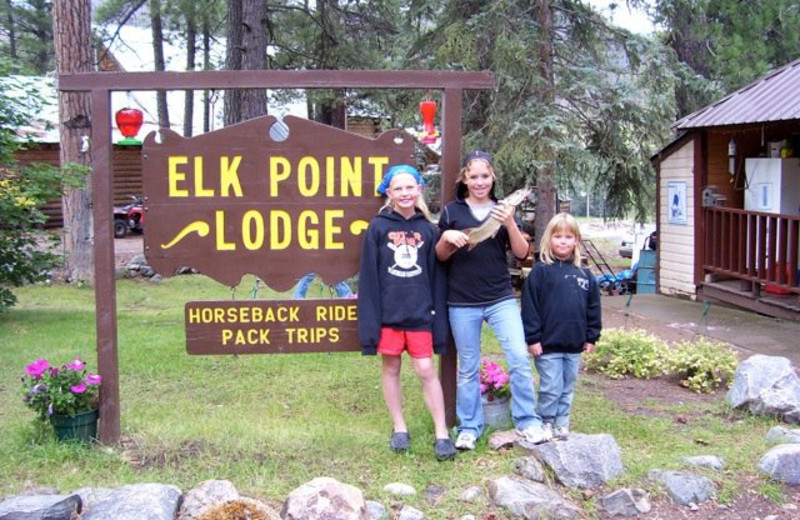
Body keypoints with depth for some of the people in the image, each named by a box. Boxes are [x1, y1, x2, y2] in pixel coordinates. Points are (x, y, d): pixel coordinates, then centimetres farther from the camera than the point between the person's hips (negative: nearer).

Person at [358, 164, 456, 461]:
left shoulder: (428, 230, 4)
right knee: (391, 368, 10)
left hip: (420, 314, 0)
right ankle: (399, 429, 23)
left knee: (426, 370, 0)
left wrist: (439, 319, 2)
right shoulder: (378, 228, -2)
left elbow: (437, 278, 5)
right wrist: (369, 320, -8)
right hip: (388, 312, 0)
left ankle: (441, 434, 7)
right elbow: (368, 277, -3)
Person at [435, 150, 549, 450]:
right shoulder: (452, 211, 4)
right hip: (462, 303, 0)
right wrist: (446, 237, -14)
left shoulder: (503, 210, 7)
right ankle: (469, 427, 19)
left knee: (520, 358, -9)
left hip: (501, 299, 1)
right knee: (468, 368, 8)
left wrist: (510, 224, -16)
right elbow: (440, 257, 7)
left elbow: (522, 253, 1)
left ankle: (527, 420, 6)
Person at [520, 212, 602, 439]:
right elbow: (529, 306, -9)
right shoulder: (541, 272, -7)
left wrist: (591, 336, 10)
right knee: (551, 388, 1)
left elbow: (593, 307, 13)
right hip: (548, 344, -5)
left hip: (574, 345, 5)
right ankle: (547, 422, 18)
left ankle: (562, 422, 26)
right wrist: (532, 338, -12)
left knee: (568, 388, 14)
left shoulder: (584, 275, 7)